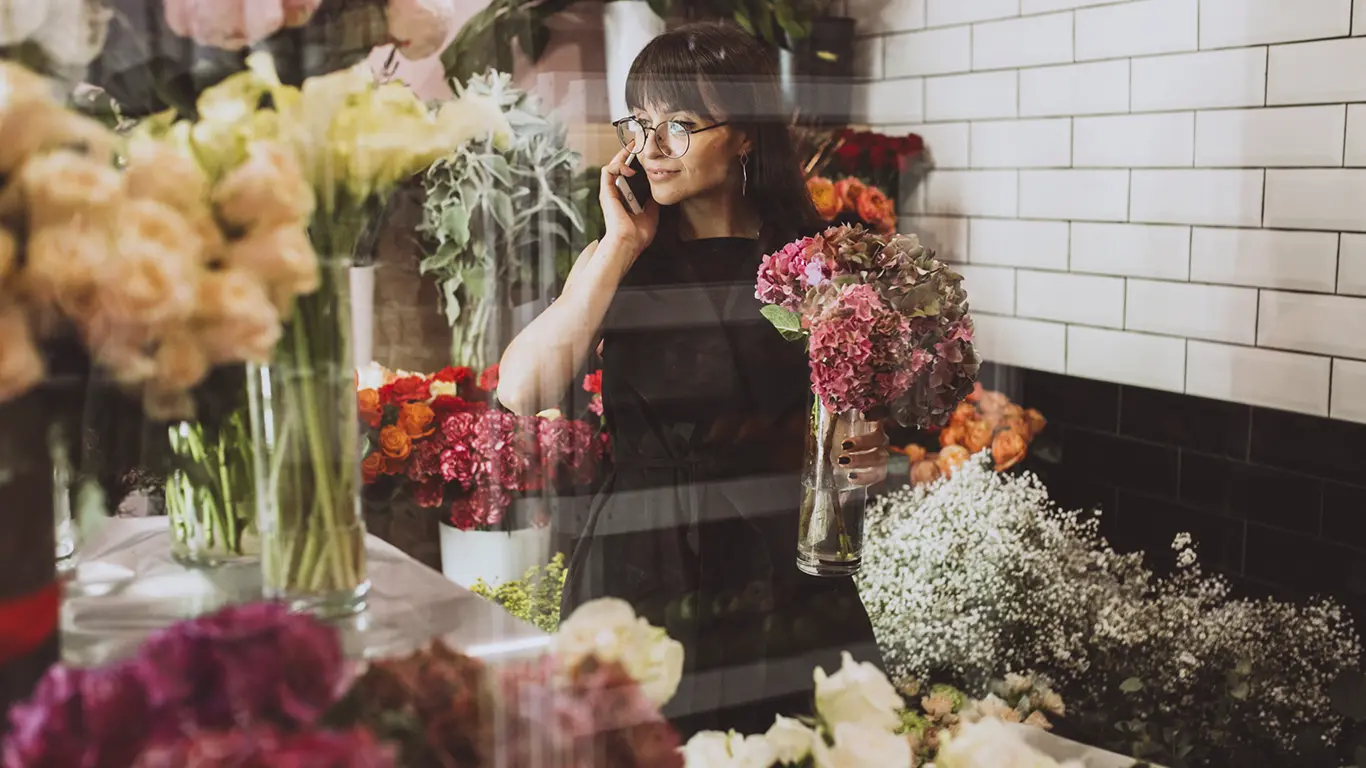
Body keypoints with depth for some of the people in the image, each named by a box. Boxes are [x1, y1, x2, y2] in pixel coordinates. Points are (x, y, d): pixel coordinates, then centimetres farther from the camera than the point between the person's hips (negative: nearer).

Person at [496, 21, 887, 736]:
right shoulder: (616, 259, 2)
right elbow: (521, 390, -15)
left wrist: (867, 454, -9)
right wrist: (621, 247, -12)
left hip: (784, 567, 1)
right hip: (642, 563, 0)